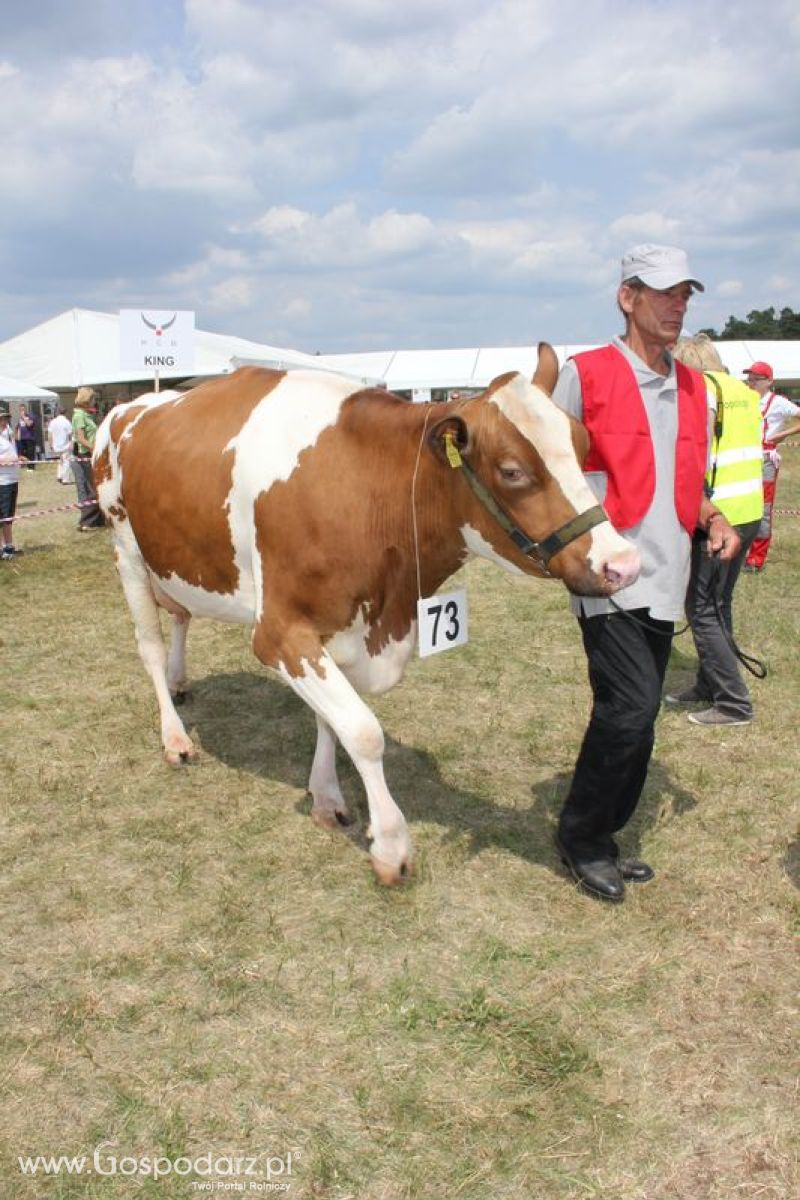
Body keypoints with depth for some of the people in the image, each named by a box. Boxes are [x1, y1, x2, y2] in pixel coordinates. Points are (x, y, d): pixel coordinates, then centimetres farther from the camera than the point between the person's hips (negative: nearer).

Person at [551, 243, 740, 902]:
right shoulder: (585, 375, -2)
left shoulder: (693, 386, 16)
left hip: (665, 581, 7)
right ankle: (580, 836, 7)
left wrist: (713, 518, 6)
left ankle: (600, 841, 27)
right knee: (631, 709, -15)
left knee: (635, 719, 11)